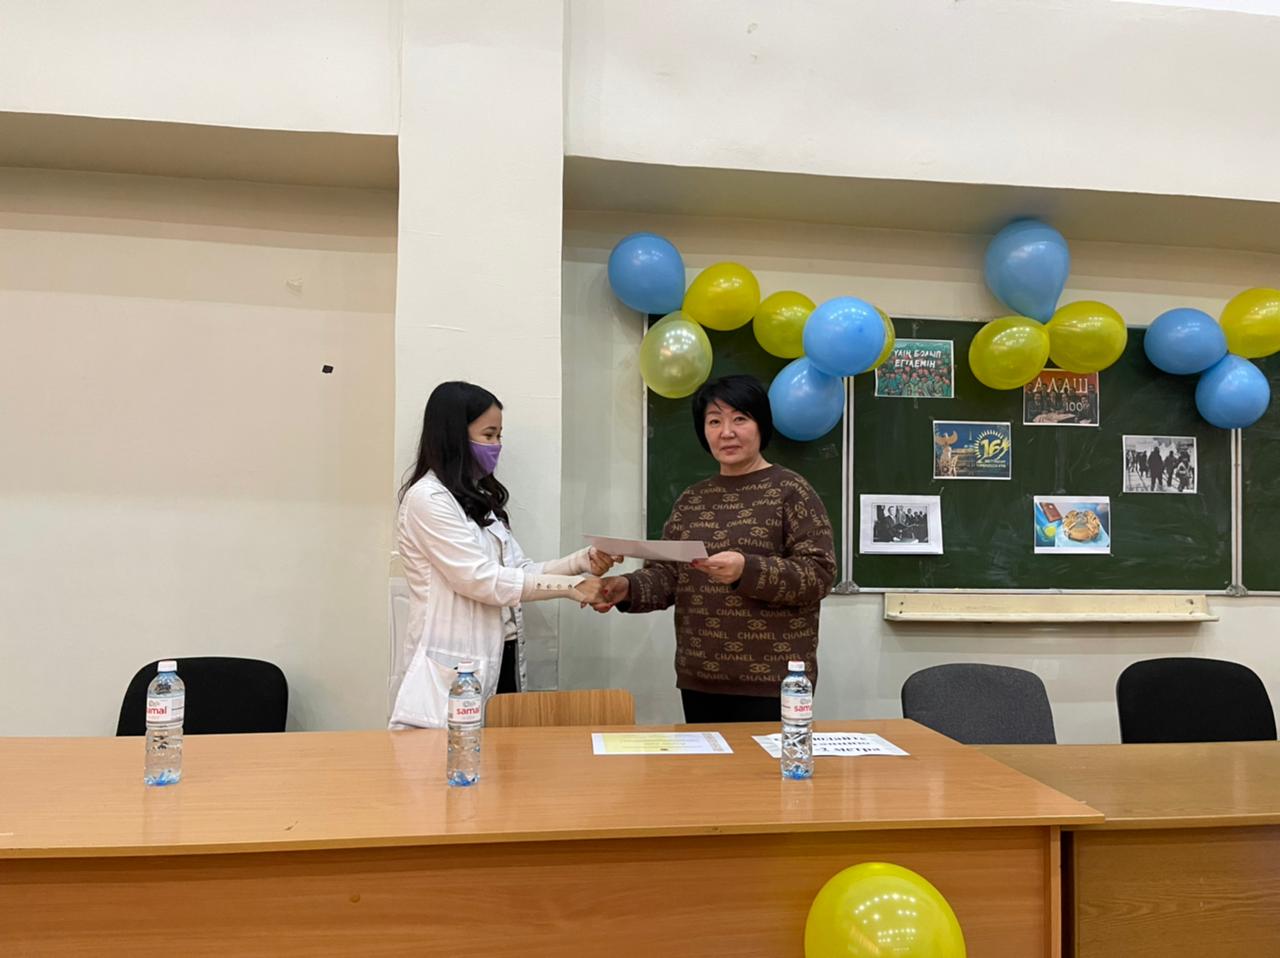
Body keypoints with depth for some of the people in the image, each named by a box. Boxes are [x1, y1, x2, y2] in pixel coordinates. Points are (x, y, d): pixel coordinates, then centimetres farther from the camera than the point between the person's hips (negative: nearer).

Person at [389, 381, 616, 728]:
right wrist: (570, 586, -15)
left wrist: (582, 562, -6)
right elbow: (480, 579, -17)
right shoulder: (427, 498, -11)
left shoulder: (479, 497, 16)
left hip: (499, 658, 8)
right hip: (458, 666, -8)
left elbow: (517, 571, 8)